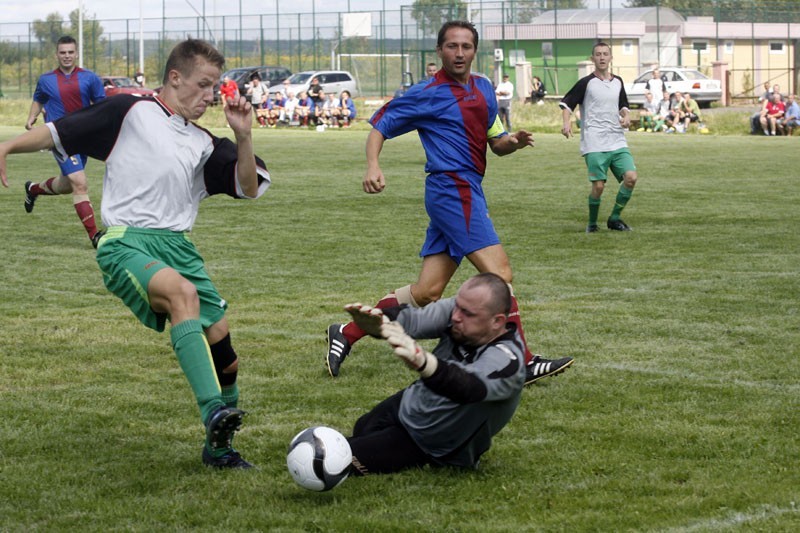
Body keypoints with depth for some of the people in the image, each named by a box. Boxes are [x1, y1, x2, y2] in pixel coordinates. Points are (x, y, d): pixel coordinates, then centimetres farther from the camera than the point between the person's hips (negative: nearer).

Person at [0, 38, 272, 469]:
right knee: (183, 292, -36)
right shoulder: (131, 112, 6)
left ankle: (218, 446, 19)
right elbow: (60, 132, 6)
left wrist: (244, 136, 4)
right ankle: (213, 412, -45)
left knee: (222, 345, -1)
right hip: (126, 242, -6)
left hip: (179, 247, 6)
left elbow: (249, 187, 18)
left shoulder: (204, 144, 21)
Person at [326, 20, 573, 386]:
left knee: (426, 293, 6)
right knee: (499, 274, -13)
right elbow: (380, 125, 0)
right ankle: (521, 363, -10)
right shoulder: (428, 94, -4)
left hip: (466, 193, 8)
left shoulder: (483, 89, 17)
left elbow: (495, 143, 23)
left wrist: (512, 142, -1)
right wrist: (373, 166, -18)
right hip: (452, 188, -8)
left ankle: (346, 334, 14)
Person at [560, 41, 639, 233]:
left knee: (631, 177, -11)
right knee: (598, 185, -10)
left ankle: (615, 219, 6)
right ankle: (592, 223, 12)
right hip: (594, 144, -5)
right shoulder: (586, 83, -1)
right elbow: (566, 103, 1)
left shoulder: (618, 82, 14)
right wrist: (566, 122, -16)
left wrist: (625, 116, 6)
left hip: (618, 142, 5)